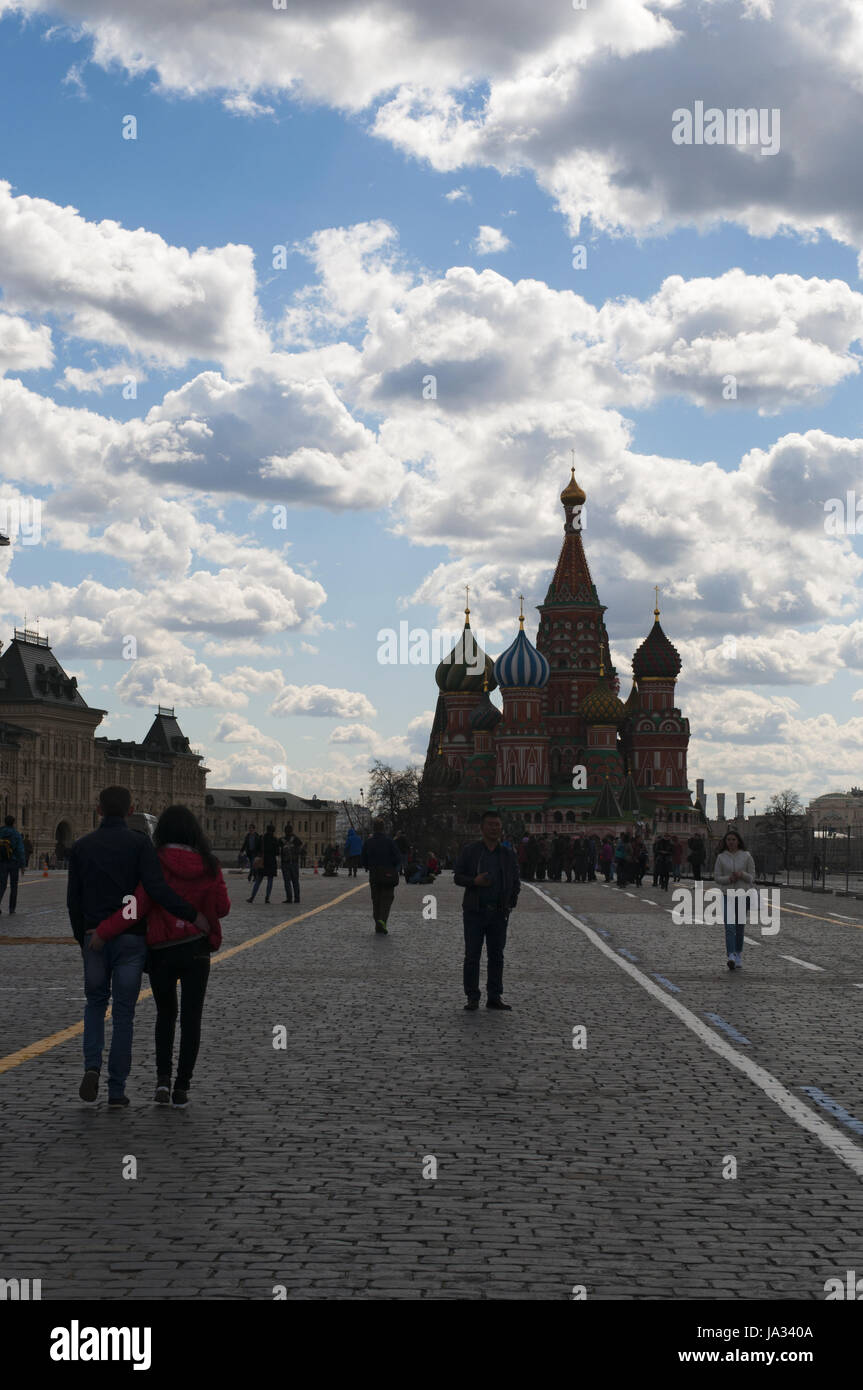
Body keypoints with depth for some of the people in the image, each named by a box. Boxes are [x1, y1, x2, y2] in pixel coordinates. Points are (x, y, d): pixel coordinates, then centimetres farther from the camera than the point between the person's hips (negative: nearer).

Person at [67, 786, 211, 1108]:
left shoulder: (81, 847, 4)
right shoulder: (139, 843, -7)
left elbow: (73, 900, 6)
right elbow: (157, 889, -19)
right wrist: (193, 914, -13)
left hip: (94, 938, 2)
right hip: (130, 938, -2)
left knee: (96, 1003, 20)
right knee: (123, 1013, 5)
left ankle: (92, 1067, -2)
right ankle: (117, 1091, 6)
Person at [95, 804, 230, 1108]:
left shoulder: (156, 863, -12)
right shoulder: (208, 865, -3)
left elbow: (139, 905, -19)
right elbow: (222, 907, 2)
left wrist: (103, 931, -15)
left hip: (161, 950, -1)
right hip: (197, 949, 1)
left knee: (165, 1014, 17)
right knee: (191, 1018, 7)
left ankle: (163, 1078, 5)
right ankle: (182, 1087, 5)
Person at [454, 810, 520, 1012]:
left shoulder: (508, 855, 9)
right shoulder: (470, 852, 2)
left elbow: (516, 882, 16)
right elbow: (458, 876, 1)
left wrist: (511, 902, 5)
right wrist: (475, 881, -18)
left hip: (499, 913, 2)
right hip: (475, 912, -2)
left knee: (496, 956, 6)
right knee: (472, 956, -2)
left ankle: (494, 997, 12)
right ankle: (472, 997, 5)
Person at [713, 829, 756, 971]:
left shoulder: (746, 856, 1)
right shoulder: (721, 857, 3)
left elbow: (752, 877, 3)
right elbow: (716, 877, 3)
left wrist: (742, 875, -17)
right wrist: (729, 878, -15)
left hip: (743, 895, 1)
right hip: (727, 895, -1)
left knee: (740, 926, 10)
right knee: (729, 925, -14)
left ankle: (738, 954, 27)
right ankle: (731, 956, -24)